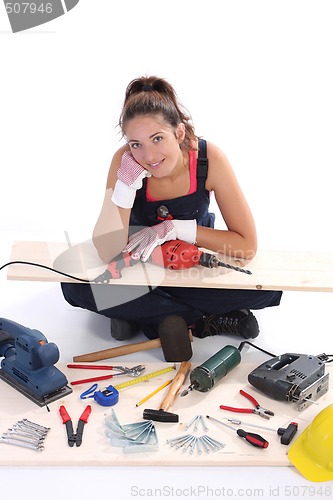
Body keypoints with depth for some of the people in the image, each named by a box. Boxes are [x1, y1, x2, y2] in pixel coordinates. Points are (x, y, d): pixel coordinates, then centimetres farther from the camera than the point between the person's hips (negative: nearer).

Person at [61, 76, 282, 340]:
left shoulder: (209, 158, -26)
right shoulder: (125, 161, -25)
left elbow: (247, 245, -25)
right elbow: (108, 254, -30)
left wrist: (175, 228, -27)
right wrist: (125, 186, -40)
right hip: (140, 259, 1)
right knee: (76, 287, -29)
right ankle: (202, 320, -20)